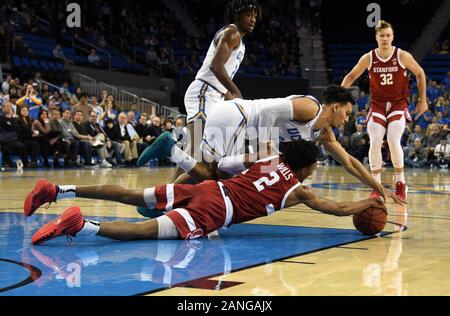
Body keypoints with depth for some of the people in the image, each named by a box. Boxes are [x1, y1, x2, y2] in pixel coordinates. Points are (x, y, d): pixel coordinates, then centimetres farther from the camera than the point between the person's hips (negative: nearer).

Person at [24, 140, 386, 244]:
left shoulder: (270, 160, 24)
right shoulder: (298, 190, 7)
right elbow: (340, 209, 10)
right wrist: (370, 202, 25)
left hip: (208, 188, 8)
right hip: (214, 209, -7)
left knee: (132, 196, 6)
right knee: (145, 231, -23)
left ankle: (58, 190, -2)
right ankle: (82, 224, -43)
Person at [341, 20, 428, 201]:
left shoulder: (402, 56, -10)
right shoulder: (368, 58, -6)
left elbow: (420, 74, 4)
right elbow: (351, 76, 7)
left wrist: (423, 100, 3)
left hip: (398, 105, -2)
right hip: (377, 105, 2)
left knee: (393, 142, -18)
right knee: (375, 143, -12)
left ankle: (400, 184, 2)